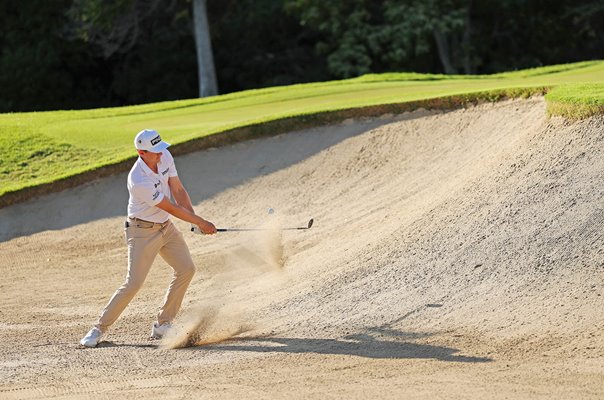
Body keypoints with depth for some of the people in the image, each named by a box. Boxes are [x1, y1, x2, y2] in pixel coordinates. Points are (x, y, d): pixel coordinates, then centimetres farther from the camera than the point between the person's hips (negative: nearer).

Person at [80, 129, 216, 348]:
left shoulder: (165, 157, -8)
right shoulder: (138, 181, -30)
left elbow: (178, 191, -1)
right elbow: (170, 207, -22)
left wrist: (194, 217, -12)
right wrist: (201, 222, -14)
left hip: (166, 226, 8)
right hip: (143, 231, -8)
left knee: (186, 268, 2)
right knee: (133, 283, -12)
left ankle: (162, 325, 11)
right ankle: (99, 329, 1)